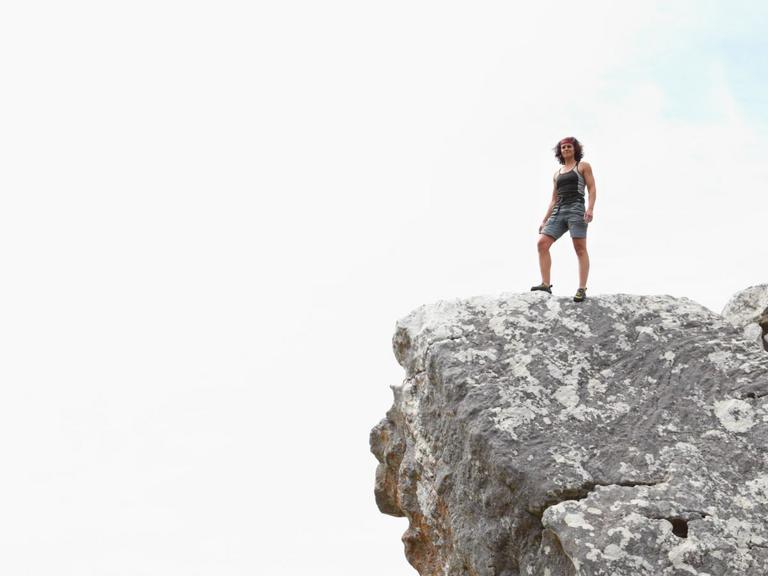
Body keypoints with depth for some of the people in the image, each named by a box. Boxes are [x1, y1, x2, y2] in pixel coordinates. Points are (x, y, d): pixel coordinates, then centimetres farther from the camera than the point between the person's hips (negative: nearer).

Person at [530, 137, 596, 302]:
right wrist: (544, 221, 14)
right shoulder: (557, 174, 26)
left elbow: (592, 189, 0)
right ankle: (546, 284, -15)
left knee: (580, 249, -13)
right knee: (542, 243, -12)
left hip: (576, 209, -6)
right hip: (559, 212, 6)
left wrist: (590, 208, -17)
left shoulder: (583, 166, 11)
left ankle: (582, 289, -15)